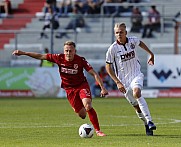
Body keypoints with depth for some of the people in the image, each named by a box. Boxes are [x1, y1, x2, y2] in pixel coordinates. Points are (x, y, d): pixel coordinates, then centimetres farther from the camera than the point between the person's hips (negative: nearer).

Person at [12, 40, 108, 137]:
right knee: (81, 114, -3)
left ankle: (98, 130, -17)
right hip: (69, 89, 2)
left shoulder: (80, 60, -19)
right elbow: (41, 56, -4)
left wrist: (103, 88, -25)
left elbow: (94, 74, -17)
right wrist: (23, 53, -6)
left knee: (87, 105, -28)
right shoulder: (59, 58, -13)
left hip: (82, 85, -2)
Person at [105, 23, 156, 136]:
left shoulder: (133, 41, -3)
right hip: (124, 80, 1)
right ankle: (147, 125, 19)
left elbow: (140, 43, 23)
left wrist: (151, 54, 35)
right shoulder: (113, 49, -11)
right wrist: (117, 82, -12)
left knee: (136, 93, -30)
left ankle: (149, 121, -33)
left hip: (136, 74, -1)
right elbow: (108, 67, -4)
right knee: (136, 105, 0)